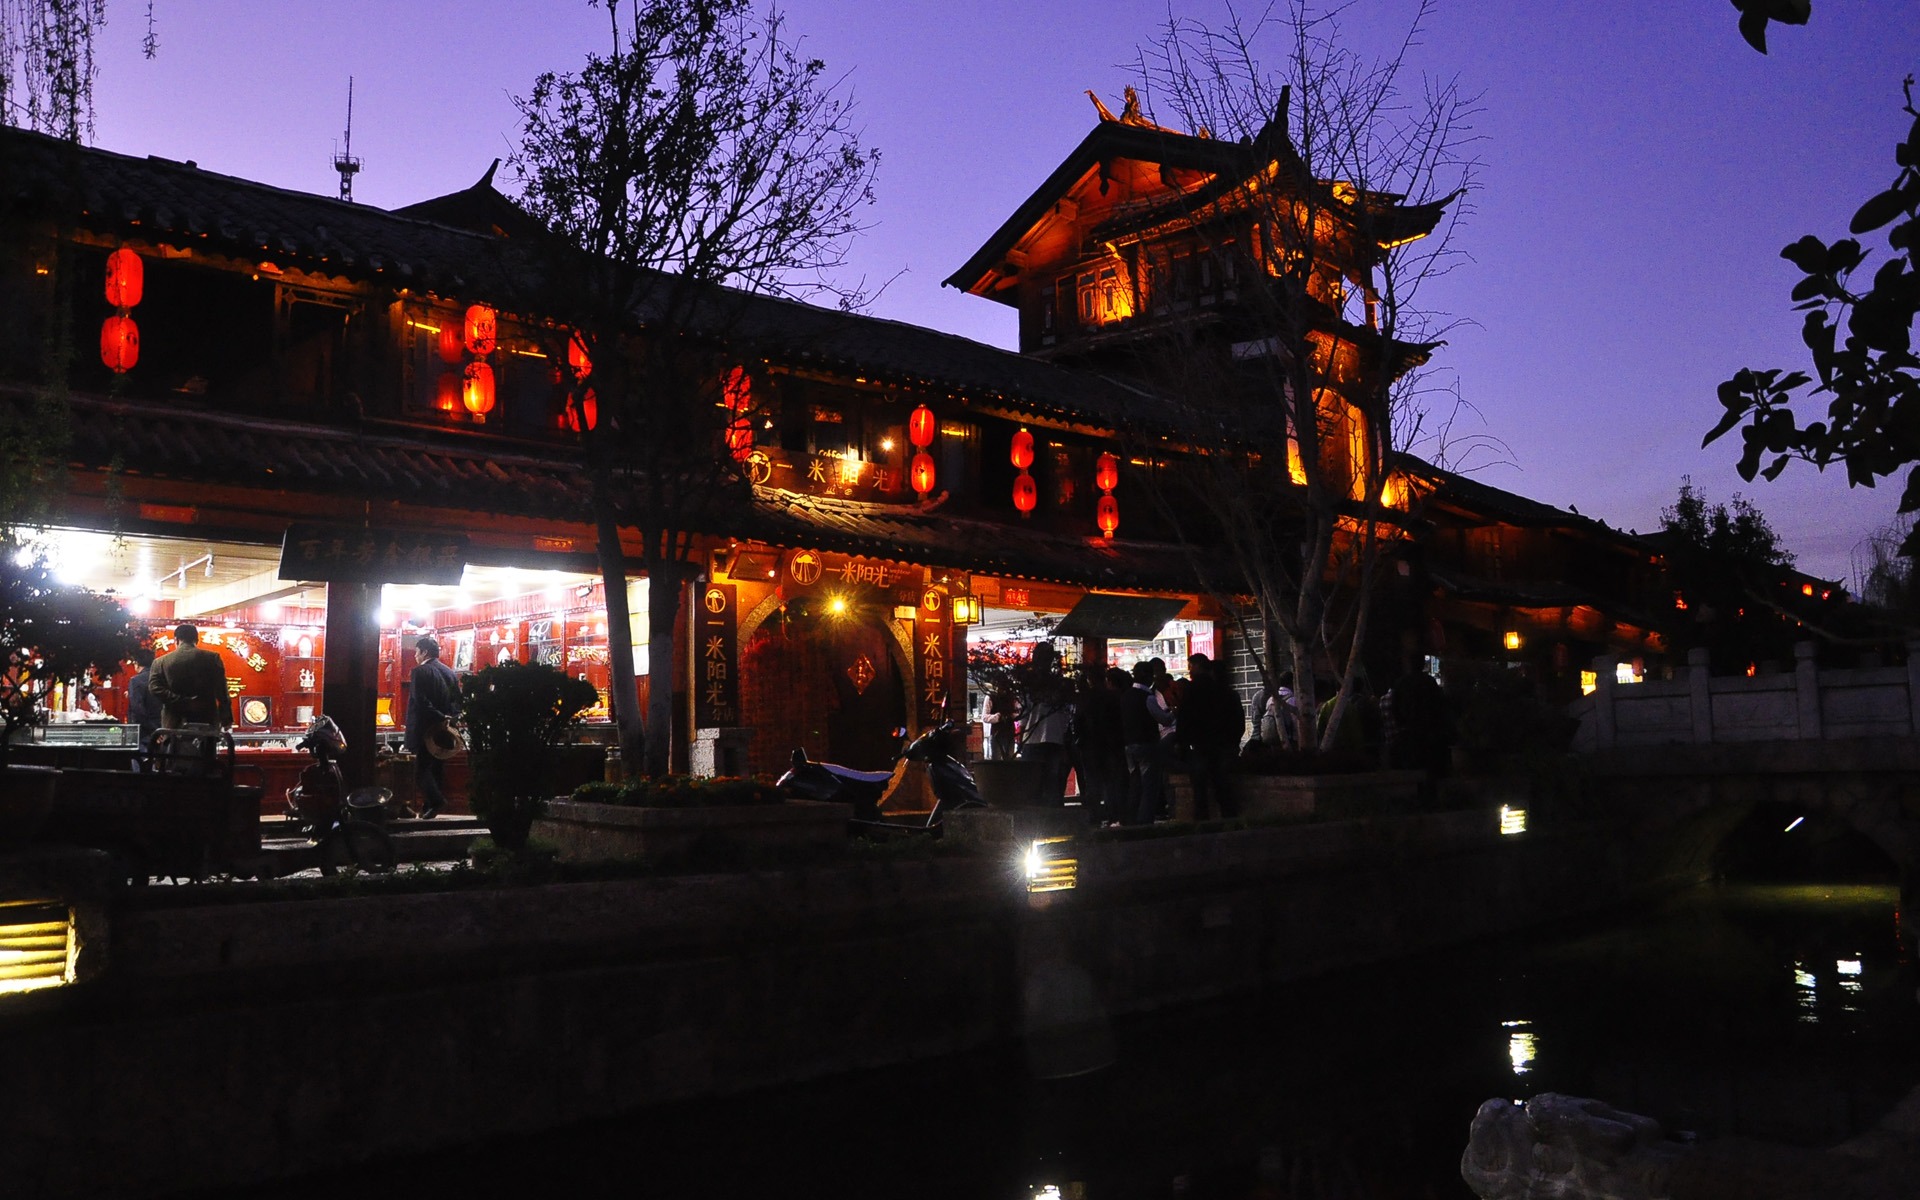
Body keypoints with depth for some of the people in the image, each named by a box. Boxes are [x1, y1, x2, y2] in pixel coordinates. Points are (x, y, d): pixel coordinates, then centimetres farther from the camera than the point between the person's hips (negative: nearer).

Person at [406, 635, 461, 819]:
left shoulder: (420, 671, -11)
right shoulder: (450, 672, 10)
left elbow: (421, 701, -21)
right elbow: (458, 701, 10)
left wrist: (439, 718, -19)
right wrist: (449, 718, 2)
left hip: (426, 729, -7)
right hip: (444, 731, 7)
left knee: (421, 769, -2)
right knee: (437, 768, 11)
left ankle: (436, 800, -18)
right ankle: (430, 806, 14)